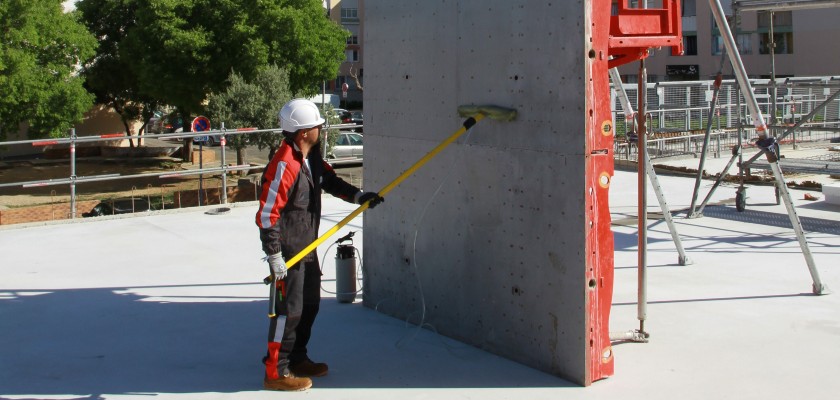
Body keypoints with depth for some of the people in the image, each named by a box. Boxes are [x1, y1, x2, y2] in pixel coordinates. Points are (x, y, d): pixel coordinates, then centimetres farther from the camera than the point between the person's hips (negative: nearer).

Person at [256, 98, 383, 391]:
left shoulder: (312, 156, 6)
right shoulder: (284, 165, -24)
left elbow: (329, 180, 23)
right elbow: (267, 213, -24)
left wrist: (358, 196, 9)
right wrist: (274, 255, -23)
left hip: (307, 247, 10)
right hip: (288, 251, -10)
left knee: (310, 303, 18)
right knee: (289, 309, -5)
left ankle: (297, 359, 33)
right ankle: (276, 372, 6)